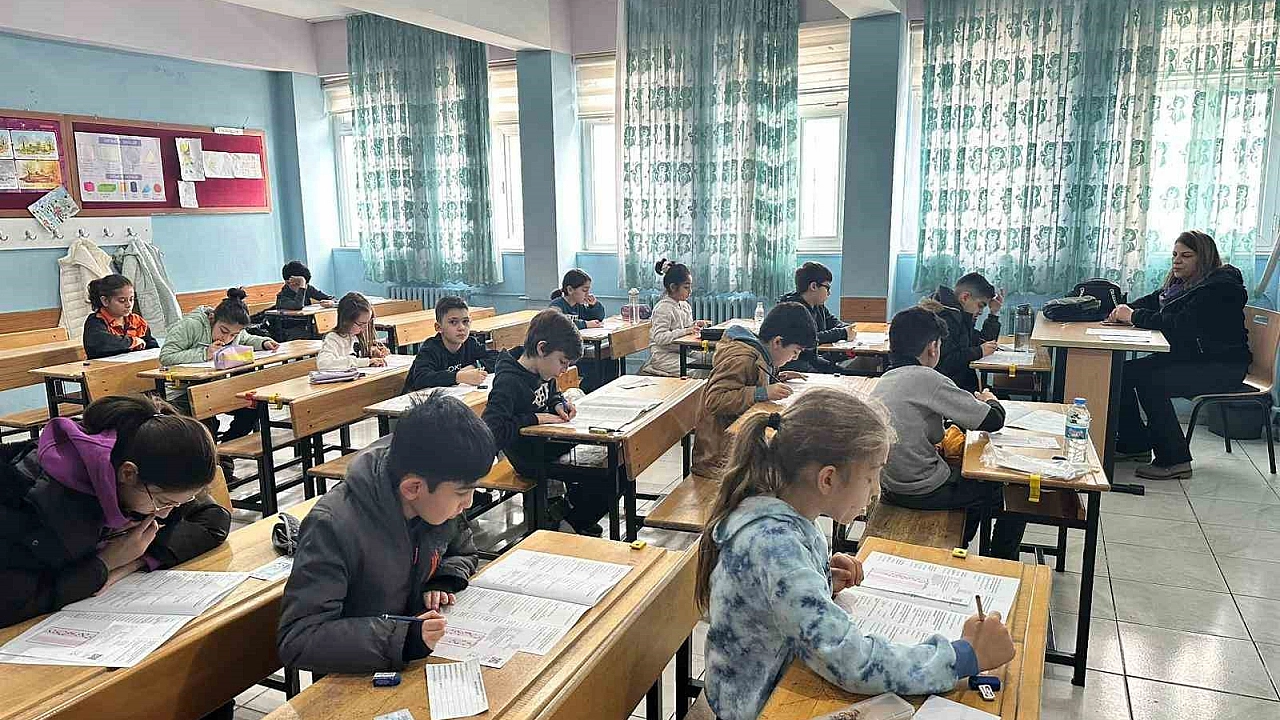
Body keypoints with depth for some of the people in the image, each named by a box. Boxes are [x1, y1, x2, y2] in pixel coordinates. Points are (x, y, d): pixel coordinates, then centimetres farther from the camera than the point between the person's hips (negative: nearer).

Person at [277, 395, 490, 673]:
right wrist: (402, 639, -35)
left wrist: (443, 581, -6)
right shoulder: (333, 527, -25)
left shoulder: (442, 499, -5)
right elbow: (296, 640, -26)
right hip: (353, 679, -6)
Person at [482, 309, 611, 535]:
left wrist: (559, 404, 1)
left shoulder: (541, 372, 2)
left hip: (550, 442, 9)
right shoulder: (508, 382, -26)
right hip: (534, 460, -9)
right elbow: (491, 430, -35)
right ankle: (572, 521, 10)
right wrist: (535, 419, -27)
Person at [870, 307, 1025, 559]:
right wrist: (990, 401, 8)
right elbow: (993, 420, -14)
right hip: (923, 493, -8)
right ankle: (1002, 564, 28)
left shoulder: (885, 379, 4)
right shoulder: (927, 379, -20)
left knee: (972, 476, 31)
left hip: (890, 485, 8)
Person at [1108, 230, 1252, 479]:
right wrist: (1123, 311, -11)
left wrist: (1134, 316, -25)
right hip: (1186, 358, 9)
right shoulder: (1179, 283, 11)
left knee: (1151, 380, -29)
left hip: (1221, 369, -9)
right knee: (1125, 371, -7)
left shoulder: (1220, 288, -17)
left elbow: (1182, 324, -29)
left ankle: (1175, 460, -20)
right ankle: (1135, 443, 5)